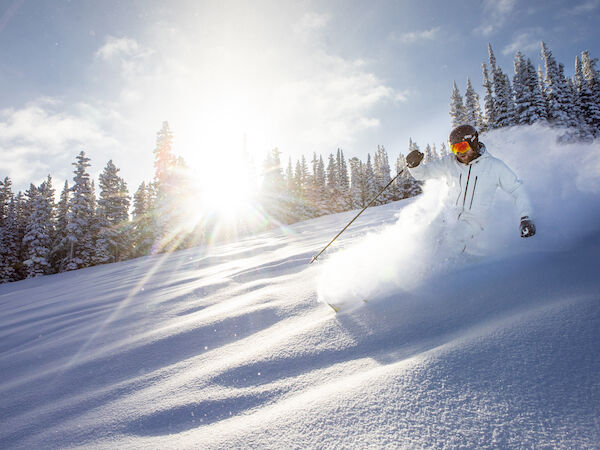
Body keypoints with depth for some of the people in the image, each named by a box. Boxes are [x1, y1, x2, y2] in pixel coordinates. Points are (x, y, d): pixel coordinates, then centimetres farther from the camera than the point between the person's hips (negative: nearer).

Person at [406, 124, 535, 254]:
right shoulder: (449, 162, 4)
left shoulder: (494, 166, 0)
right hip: (450, 215, 2)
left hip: (474, 220, -2)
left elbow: (518, 191, 6)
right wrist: (414, 165, -16)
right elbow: (422, 173, 8)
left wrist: (525, 218, -5)